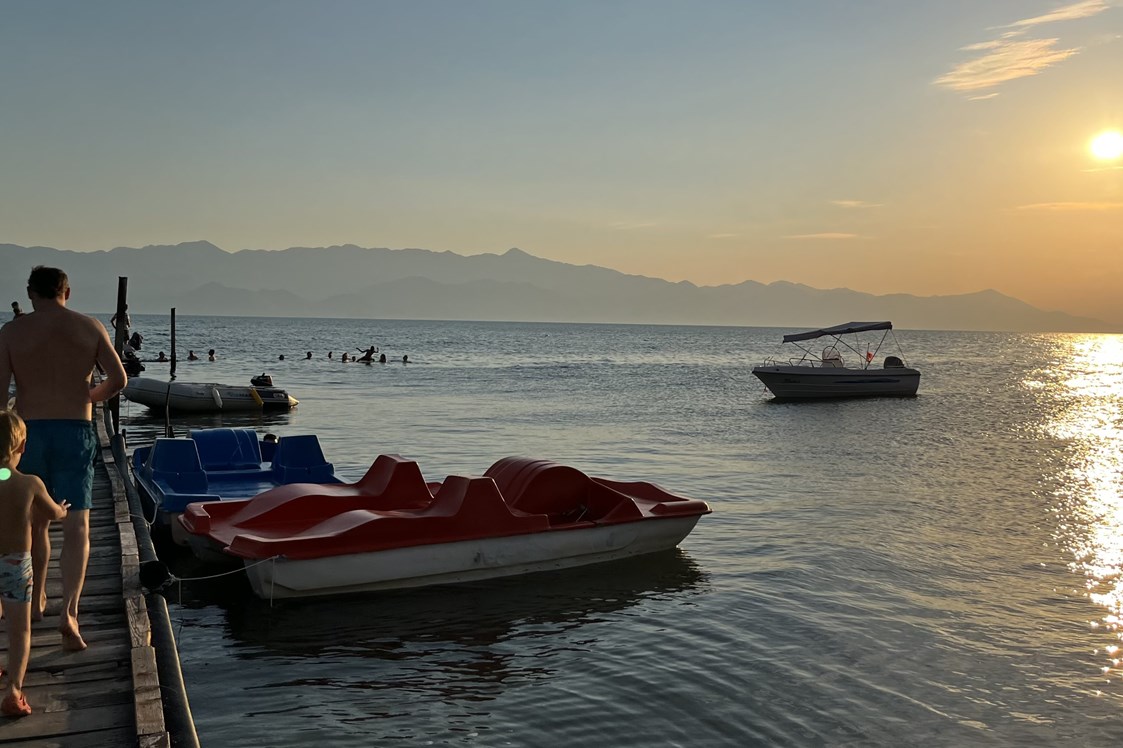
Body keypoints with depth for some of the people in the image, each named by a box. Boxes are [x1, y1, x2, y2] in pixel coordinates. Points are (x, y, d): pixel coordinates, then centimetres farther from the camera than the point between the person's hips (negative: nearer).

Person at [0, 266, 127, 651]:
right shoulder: (90, 327, 1)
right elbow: (118, 379, -2)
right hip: (75, 432, -1)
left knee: (35, 521, 19)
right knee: (76, 526, -2)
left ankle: (36, 600, 35)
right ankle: (69, 610, -17)